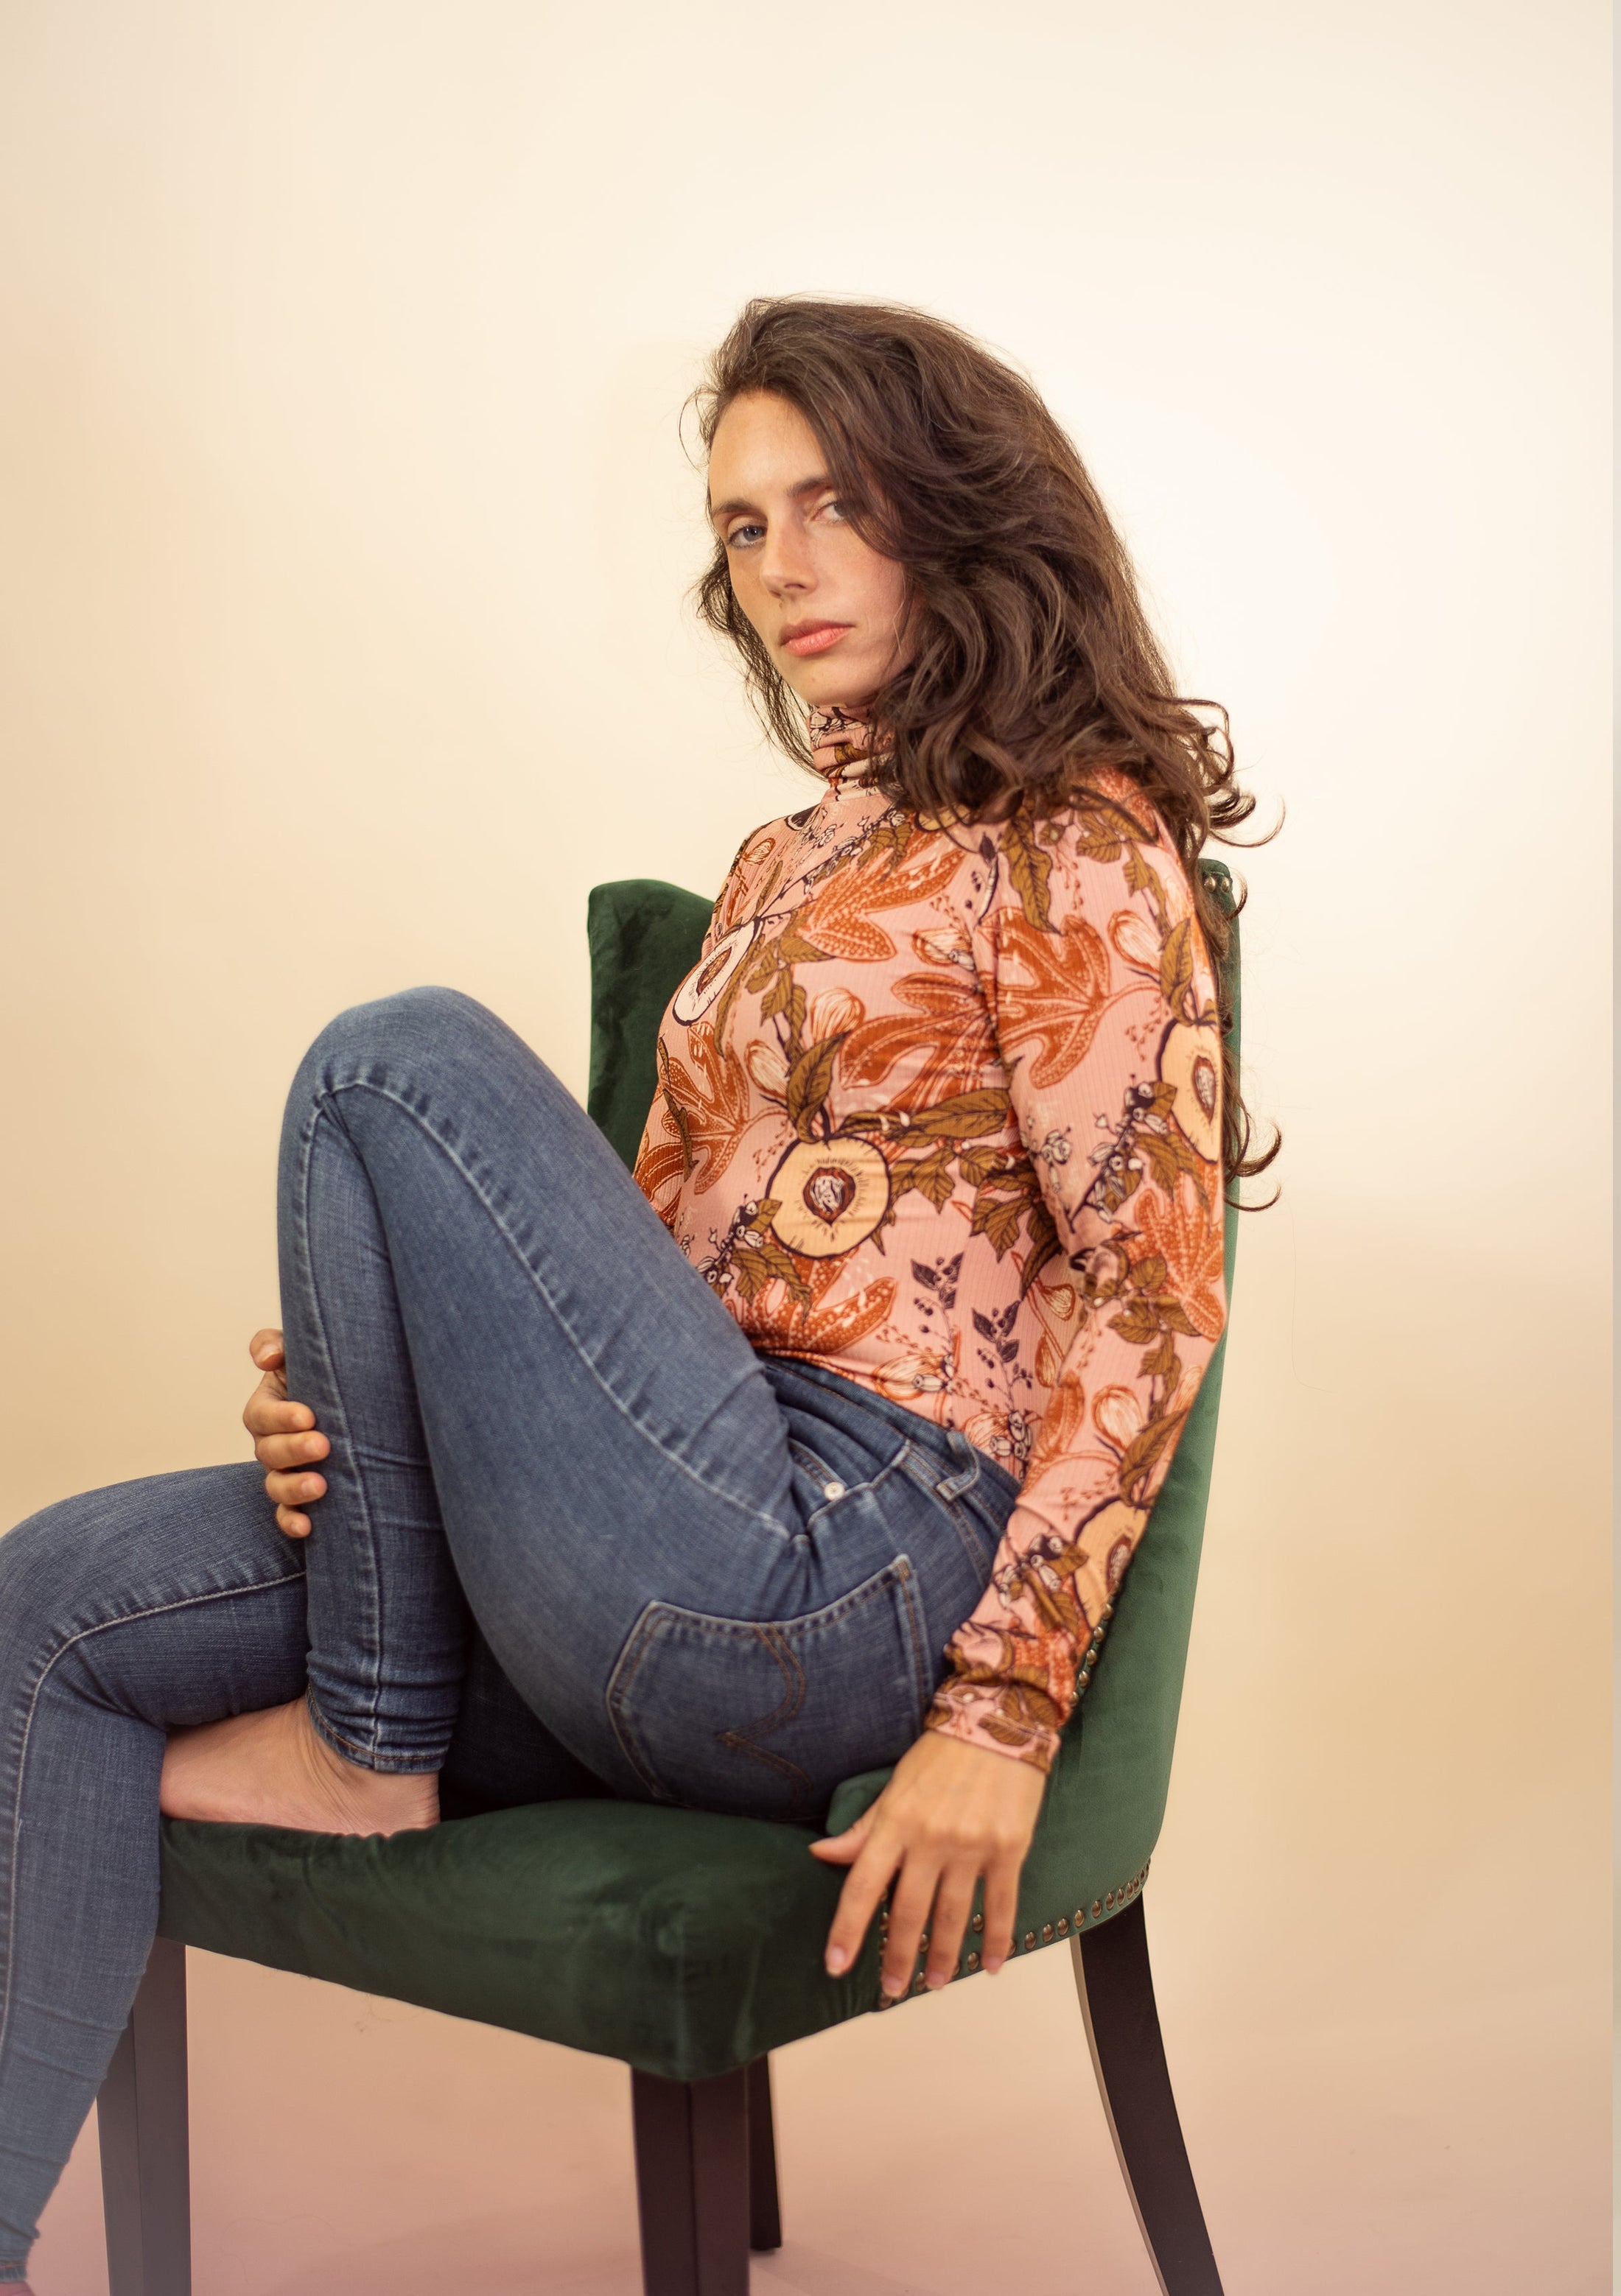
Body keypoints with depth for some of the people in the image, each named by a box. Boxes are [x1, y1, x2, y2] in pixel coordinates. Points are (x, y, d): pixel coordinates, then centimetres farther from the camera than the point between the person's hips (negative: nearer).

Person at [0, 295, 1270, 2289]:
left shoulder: (1076, 842, -2)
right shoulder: (785, 865, 23)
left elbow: (1151, 1302, -10)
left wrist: (999, 1718, -18)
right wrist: (362, 1392, 1)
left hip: (852, 1568, -8)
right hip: (693, 1584, 8)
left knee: (399, 1061, -16)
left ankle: (366, 1746, -4)